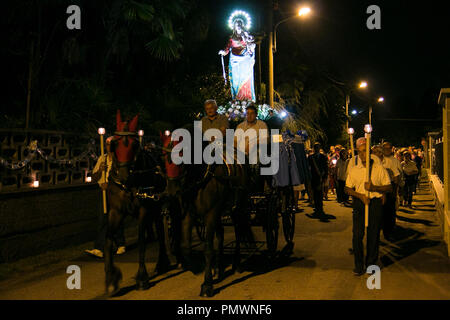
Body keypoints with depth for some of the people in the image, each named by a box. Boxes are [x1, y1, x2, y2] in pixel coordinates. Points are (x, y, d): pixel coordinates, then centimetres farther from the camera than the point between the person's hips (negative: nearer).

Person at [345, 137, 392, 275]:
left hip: (375, 203, -1)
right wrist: (361, 195, -10)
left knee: (373, 235, 5)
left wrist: (374, 188, -15)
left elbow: (389, 187, 1)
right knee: (357, 234, -3)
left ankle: (371, 264, 19)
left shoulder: (379, 168, 2)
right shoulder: (354, 169, 7)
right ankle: (359, 265, 8)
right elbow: (347, 189, 7)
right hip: (359, 203, 1)